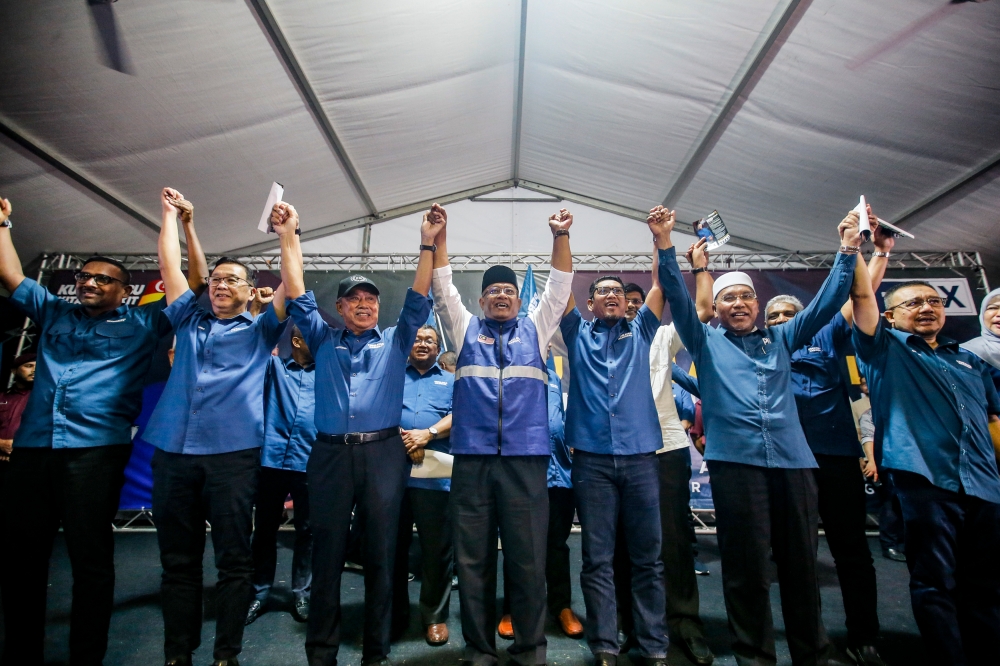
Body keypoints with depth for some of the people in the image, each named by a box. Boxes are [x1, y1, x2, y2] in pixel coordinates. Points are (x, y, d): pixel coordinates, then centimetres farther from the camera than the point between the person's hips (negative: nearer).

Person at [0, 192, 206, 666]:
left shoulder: (141, 325, 7)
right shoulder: (53, 313, 19)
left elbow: (194, 281, 2)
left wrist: (184, 223, -2)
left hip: (95, 450, -4)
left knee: (91, 559, 2)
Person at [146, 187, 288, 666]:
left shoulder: (260, 330, 11)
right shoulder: (189, 320, 19)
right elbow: (169, 266, 18)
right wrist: (170, 213, 22)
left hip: (234, 452, -3)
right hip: (173, 451, 3)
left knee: (234, 559, 3)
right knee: (177, 559, 11)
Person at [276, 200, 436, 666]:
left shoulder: (395, 342, 14)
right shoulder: (323, 340, 17)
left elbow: (418, 300, 5)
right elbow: (298, 297, 11)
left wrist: (427, 244, -4)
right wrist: (289, 237, 6)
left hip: (383, 453, -1)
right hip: (330, 453, 1)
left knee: (381, 552, 6)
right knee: (327, 552, 7)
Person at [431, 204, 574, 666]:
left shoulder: (535, 329, 15)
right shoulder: (465, 329, 15)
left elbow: (559, 287, 8)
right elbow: (443, 287, 8)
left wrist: (560, 237, -3)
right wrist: (439, 235, -1)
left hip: (526, 458, 0)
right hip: (471, 458, 1)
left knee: (528, 558, 7)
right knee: (473, 558, 8)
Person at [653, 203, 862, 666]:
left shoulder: (781, 340, 20)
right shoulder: (706, 342, 10)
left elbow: (826, 303, 16)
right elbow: (677, 297, -1)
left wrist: (848, 252, 8)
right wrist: (665, 244, -11)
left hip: (793, 461, 3)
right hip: (735, 462, -3)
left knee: (801, 563, 11)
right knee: (746, 566, 3)